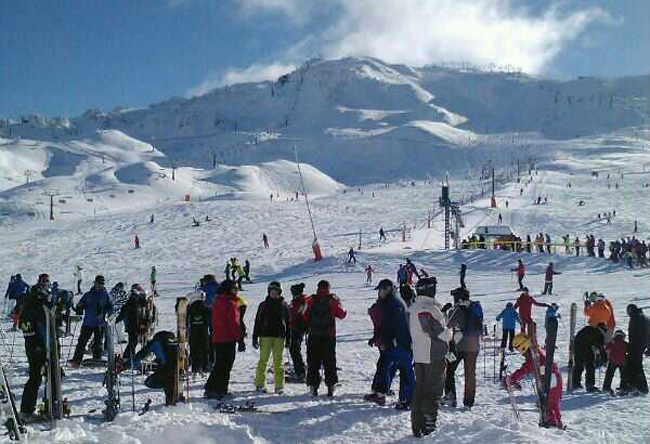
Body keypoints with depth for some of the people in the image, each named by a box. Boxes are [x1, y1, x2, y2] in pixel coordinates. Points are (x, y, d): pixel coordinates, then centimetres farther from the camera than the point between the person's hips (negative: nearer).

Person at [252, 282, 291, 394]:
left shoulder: (284, 306, 6)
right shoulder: (263, 305, 4)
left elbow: (288, 323, 11)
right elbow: (257, 322, 6)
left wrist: (288, 339, 8)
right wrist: (255, 338, 2)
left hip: (279, 337, 1)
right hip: (265, 335, 0)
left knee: (278, 361, 3)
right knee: (263, 360, 1)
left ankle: (279, 386, 7)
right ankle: (260, 384, 11)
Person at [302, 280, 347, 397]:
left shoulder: (311, 300, -2)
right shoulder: (333, 300, -4)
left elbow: (305, 317, -1)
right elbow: (341, 315, 0)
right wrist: (345, 312, 21)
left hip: (313, 336, 0)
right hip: (329, 336, 0)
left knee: (313, 362, 7)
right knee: (330, 362, 9)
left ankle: (313, 385, 2)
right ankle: (331, 385, 7)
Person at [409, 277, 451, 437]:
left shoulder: (413, 308, 8)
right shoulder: (430, 308, -19)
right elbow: (440, 333, -19)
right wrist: (451, 333, 3)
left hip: (418, 356, 8)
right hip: (435, 357, -8)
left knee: (420, 390, 13)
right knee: (433, 393, 1)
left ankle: (417, 427, 17)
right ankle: (428, 427, 2)